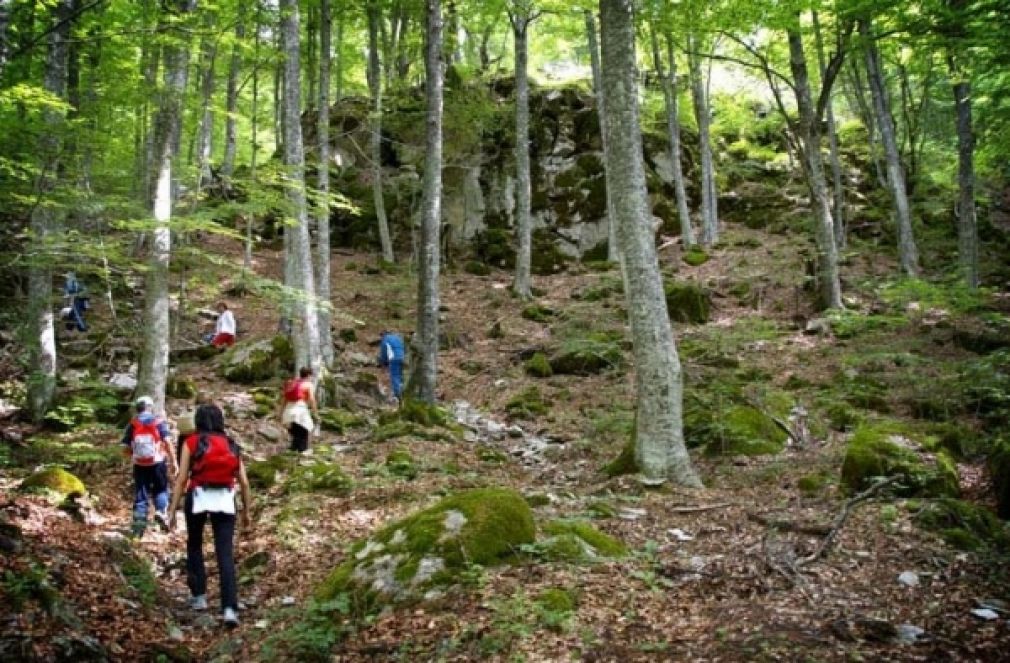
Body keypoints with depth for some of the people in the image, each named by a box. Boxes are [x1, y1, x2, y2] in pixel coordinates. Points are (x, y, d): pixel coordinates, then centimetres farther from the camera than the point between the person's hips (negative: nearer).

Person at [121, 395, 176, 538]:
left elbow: (125, 447, 2)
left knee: (140, 494, 9)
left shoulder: (132, 424, 4)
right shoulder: (159, 422, -1)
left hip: (139, 465, 2)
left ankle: (139, 522, 5)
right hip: (157, 462, -2)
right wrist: (173, 461, -5)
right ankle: (161, 511, -8)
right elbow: (167, 442, -10)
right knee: (161, 489, 14)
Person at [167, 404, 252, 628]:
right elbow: (244, 483, 10)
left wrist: (172, 510, 1)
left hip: (198, 498, -1)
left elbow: (181, 479, -1)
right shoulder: (232, 445, 15)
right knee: (226, 554, -2)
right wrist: (247, 512, 18)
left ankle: (199, 596, 26)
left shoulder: (191, 442, 7)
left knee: (194, 546, 22)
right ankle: (230, 608, -12)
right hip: (225, 500, 1)